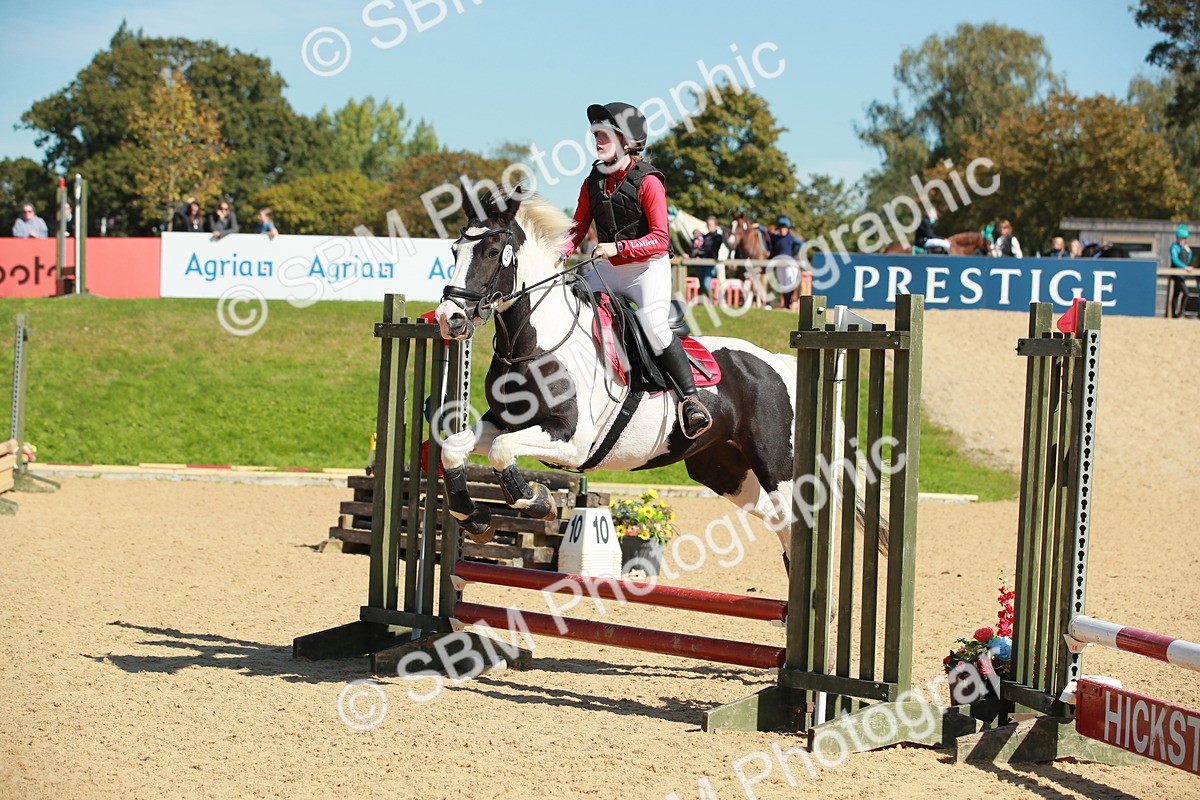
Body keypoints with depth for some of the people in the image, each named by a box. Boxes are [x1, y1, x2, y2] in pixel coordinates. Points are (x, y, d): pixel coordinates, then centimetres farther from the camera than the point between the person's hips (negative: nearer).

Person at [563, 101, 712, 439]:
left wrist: (618, 247, -31)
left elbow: (659, 239, -19)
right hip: (609, 270, 7)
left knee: (653, 323, -28)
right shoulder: (593, 183, 4)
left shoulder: (648, 182, -14)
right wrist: (559, 253, -11)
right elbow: (577, 230, 10)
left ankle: (690, 398, -22)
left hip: (649, 267, -7)